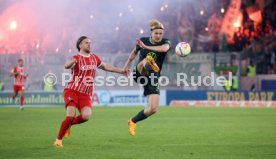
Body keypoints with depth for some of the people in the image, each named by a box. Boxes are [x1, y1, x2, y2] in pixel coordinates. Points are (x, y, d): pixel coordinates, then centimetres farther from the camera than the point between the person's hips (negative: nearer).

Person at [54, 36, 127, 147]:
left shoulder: (94, 58, 12)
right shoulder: (77, 58, -6)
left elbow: (105, 67, 30)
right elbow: (67, 66, -27)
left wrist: (121, 71, 27)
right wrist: (72, 62, -50)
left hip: (85, 94, 5)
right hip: (72, 91, -5)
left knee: (86, 116, -17)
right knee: (70, 116, -17)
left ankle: (69, 124, 13)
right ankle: (58, 139, 0)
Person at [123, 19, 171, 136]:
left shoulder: (165, 42, -2)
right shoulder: (143, 40, 2)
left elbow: (164, 48, -29)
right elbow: (134, 52, 23)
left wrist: (146, 47, -36)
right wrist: (126, 65, 31)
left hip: (153, 78, 2)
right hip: (139, 74, -1)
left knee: (153, 108, -8)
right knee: (145, 61, -37)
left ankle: (133, 122, 14)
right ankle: (148, 63, -77)